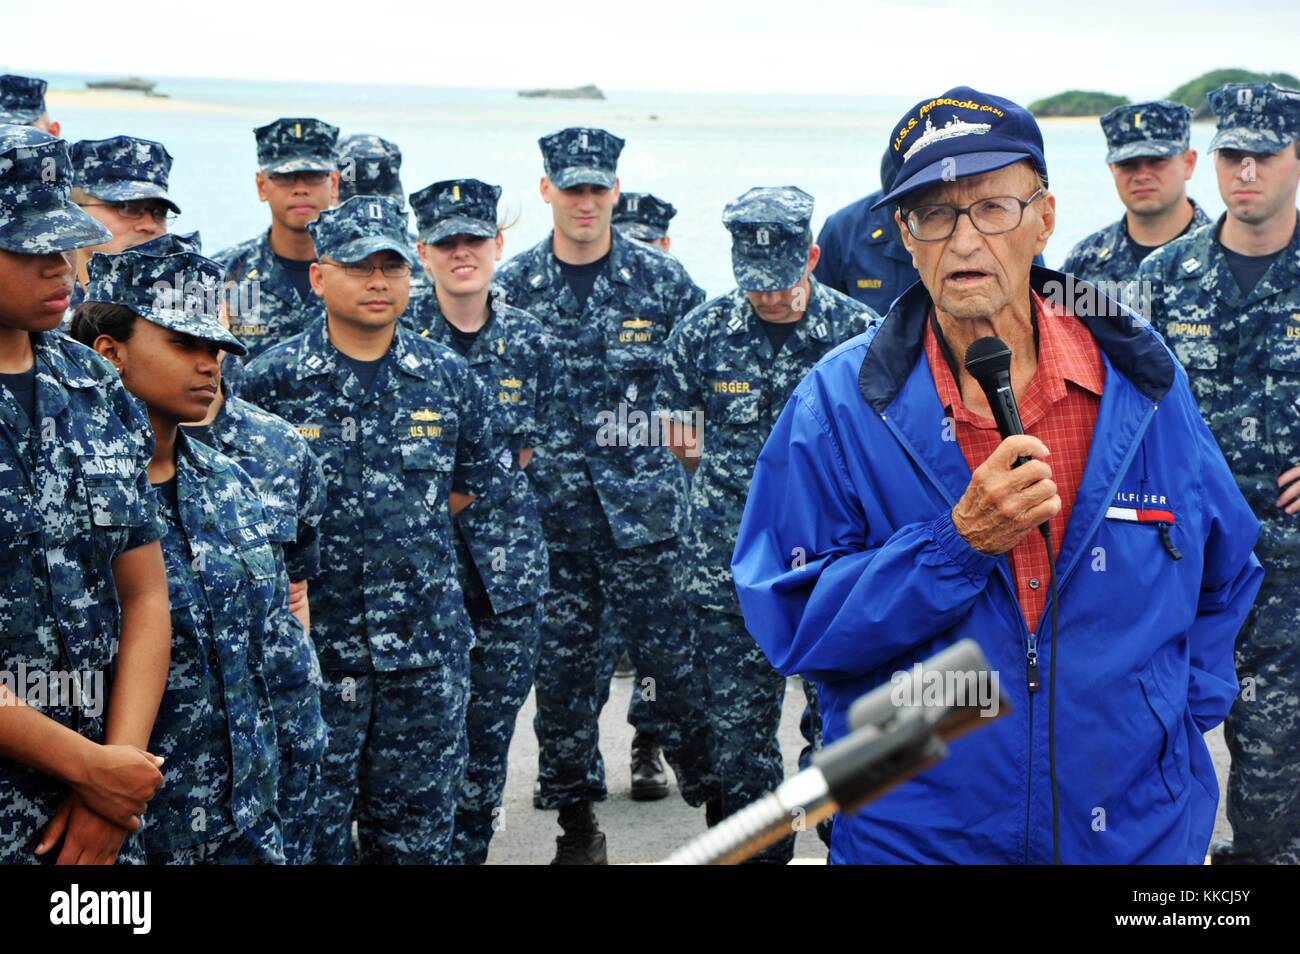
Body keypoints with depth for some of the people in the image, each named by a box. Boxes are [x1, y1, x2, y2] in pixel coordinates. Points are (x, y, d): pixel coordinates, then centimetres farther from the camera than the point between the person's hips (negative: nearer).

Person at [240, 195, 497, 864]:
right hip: (310, 648, -3)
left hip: (427, 650, 3)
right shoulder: (269, 381, -5)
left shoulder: (448, 377, 5)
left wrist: (403, 539, 11)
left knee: (418, 833, 11)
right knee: (310, 834, 3)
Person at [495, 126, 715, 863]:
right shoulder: (513, 287, 4)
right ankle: (577, 816, 22)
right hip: (551, 516, 2)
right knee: (561, 666, 8)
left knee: (676, 661, -2)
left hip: (646, 507, -1)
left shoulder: (662, 281, 2)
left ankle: (719, 798, 13)